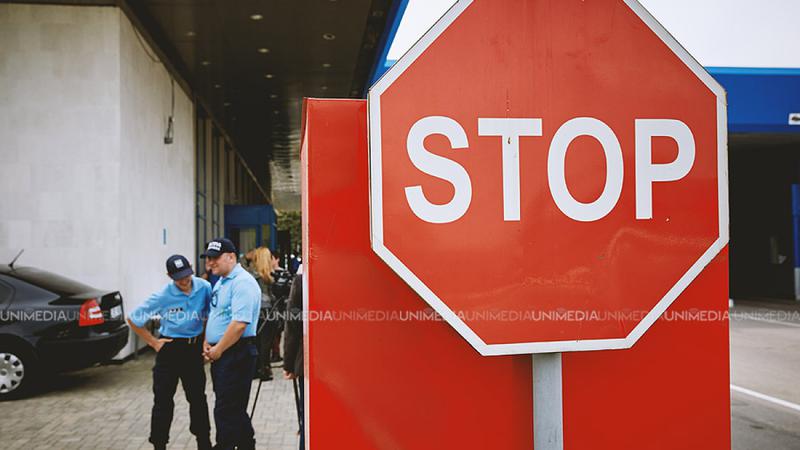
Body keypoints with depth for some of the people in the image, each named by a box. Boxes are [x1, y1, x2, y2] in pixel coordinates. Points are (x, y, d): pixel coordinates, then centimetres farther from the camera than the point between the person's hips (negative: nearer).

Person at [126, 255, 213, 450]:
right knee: (163, 400, 1)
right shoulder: (162, 297, -16)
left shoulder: (204, 288, -11)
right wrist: (153, 342, -5)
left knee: (198, 397, 14)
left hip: (194, 348, 2)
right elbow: (133, 319, -6)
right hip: (169, 349, -2)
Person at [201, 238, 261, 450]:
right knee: (235, 409, 17)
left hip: (237, 353, -10)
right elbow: (213, 316, 24)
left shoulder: (243, 282, -16)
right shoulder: (220, 282, 16)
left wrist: (218, 350, -16)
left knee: (226, 410, -7)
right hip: (220, 354, 10)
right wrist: (207, 342, 8)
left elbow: (239, 323, -25)